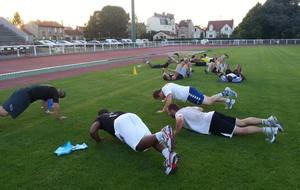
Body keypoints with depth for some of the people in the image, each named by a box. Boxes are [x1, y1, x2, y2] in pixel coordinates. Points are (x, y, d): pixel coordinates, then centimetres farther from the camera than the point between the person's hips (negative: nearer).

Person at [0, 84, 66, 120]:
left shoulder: (49, 90, 25)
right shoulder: (55, 92, -2)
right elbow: (56, 106, -10)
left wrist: (46, 110, 51)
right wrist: (59, 117, 5)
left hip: (22, 92, 9)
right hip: (24, 96, -9)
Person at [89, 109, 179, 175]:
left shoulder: (99, 119, 33)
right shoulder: (117, 112, 46)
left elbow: (92, 132, 15)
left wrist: (98, 140, 33)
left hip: (119, 122, -5)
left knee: (139, 145, -23)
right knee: (149, 139, -14)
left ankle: (160, 135, -50)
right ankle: (168, 154, -42)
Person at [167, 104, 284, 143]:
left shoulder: (178, 114, -2)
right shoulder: (186, 108, 24)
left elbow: (180, 120, -28)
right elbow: (200, 108, 36)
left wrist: (176, 132, -13)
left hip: (211, 124, -9)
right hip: (212, 116, 9)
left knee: (240, 130, -10)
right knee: (241, 122, 7)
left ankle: (267, 130, -16)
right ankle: (267, 121, 2)